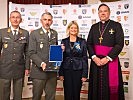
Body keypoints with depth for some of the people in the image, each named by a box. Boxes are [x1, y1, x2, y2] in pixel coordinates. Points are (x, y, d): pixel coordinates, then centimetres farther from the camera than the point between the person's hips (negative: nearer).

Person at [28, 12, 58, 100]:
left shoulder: (54, 33, 12)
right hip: (39, 71, -4)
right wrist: (41, 63, -21)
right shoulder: (34, 33, -3)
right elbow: (32, 53, -9)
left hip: (52, 71, 4)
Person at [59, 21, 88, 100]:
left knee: (76, 93, 3)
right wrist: (61, 73, 2)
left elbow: (85, 58, 0)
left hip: (78, 70, -1)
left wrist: (84, 74, -4)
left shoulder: (82, 42, 2)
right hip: (67, 70, 1)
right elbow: (61, 58, 7)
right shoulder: (64, 41, 6)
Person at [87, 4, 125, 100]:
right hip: (96, 61, 3)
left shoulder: (116, 25, 1)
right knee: (97, 87, 5)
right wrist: (94, 57, -9)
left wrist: (107, 58, -14)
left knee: (111, 88, -2)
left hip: (111, 61, -3)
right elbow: (89, 43, 8)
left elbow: (120, 44, -7)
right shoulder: (94, 27, 14)